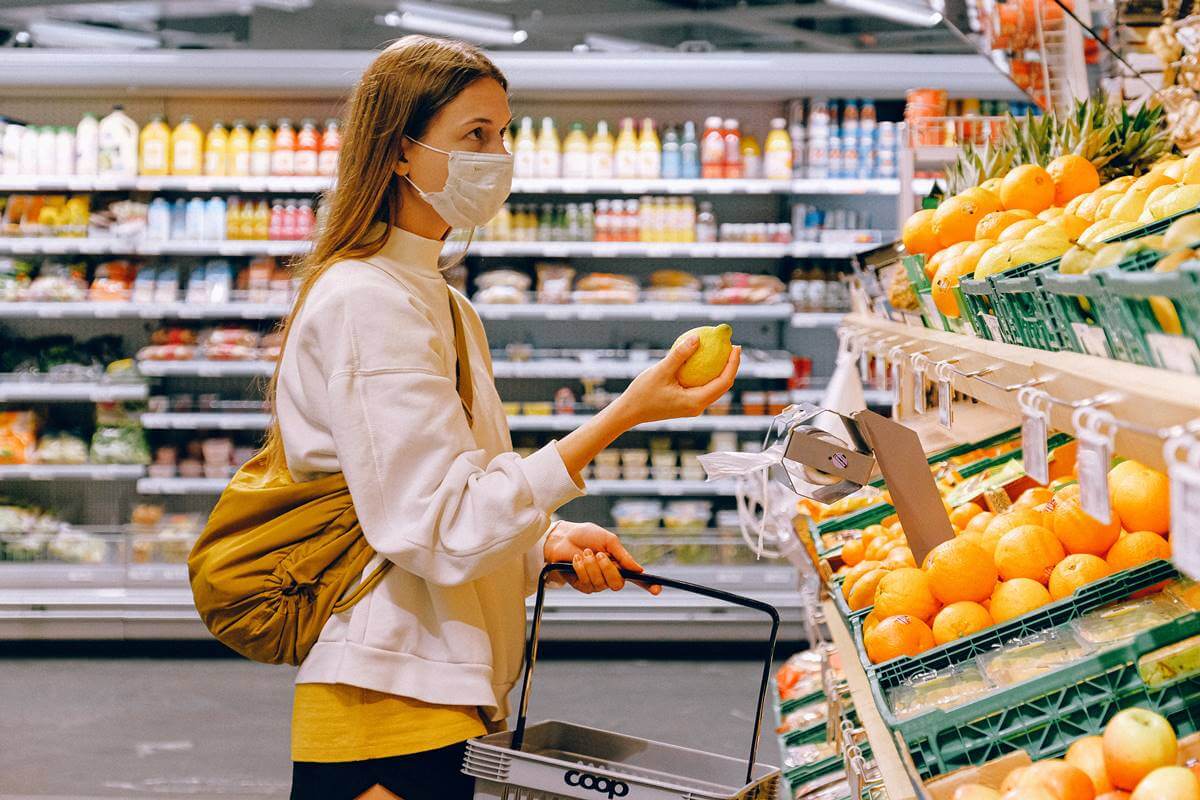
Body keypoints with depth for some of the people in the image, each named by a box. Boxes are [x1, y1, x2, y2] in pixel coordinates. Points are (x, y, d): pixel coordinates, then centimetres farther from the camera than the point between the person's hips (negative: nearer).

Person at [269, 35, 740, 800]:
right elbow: (441, 532, -21)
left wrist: (548, 541, 1)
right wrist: (623, 414, -23)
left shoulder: (444, 305, 16)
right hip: (391, 716, -9)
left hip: (449, 706, 9)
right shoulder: (365, 302, -14)